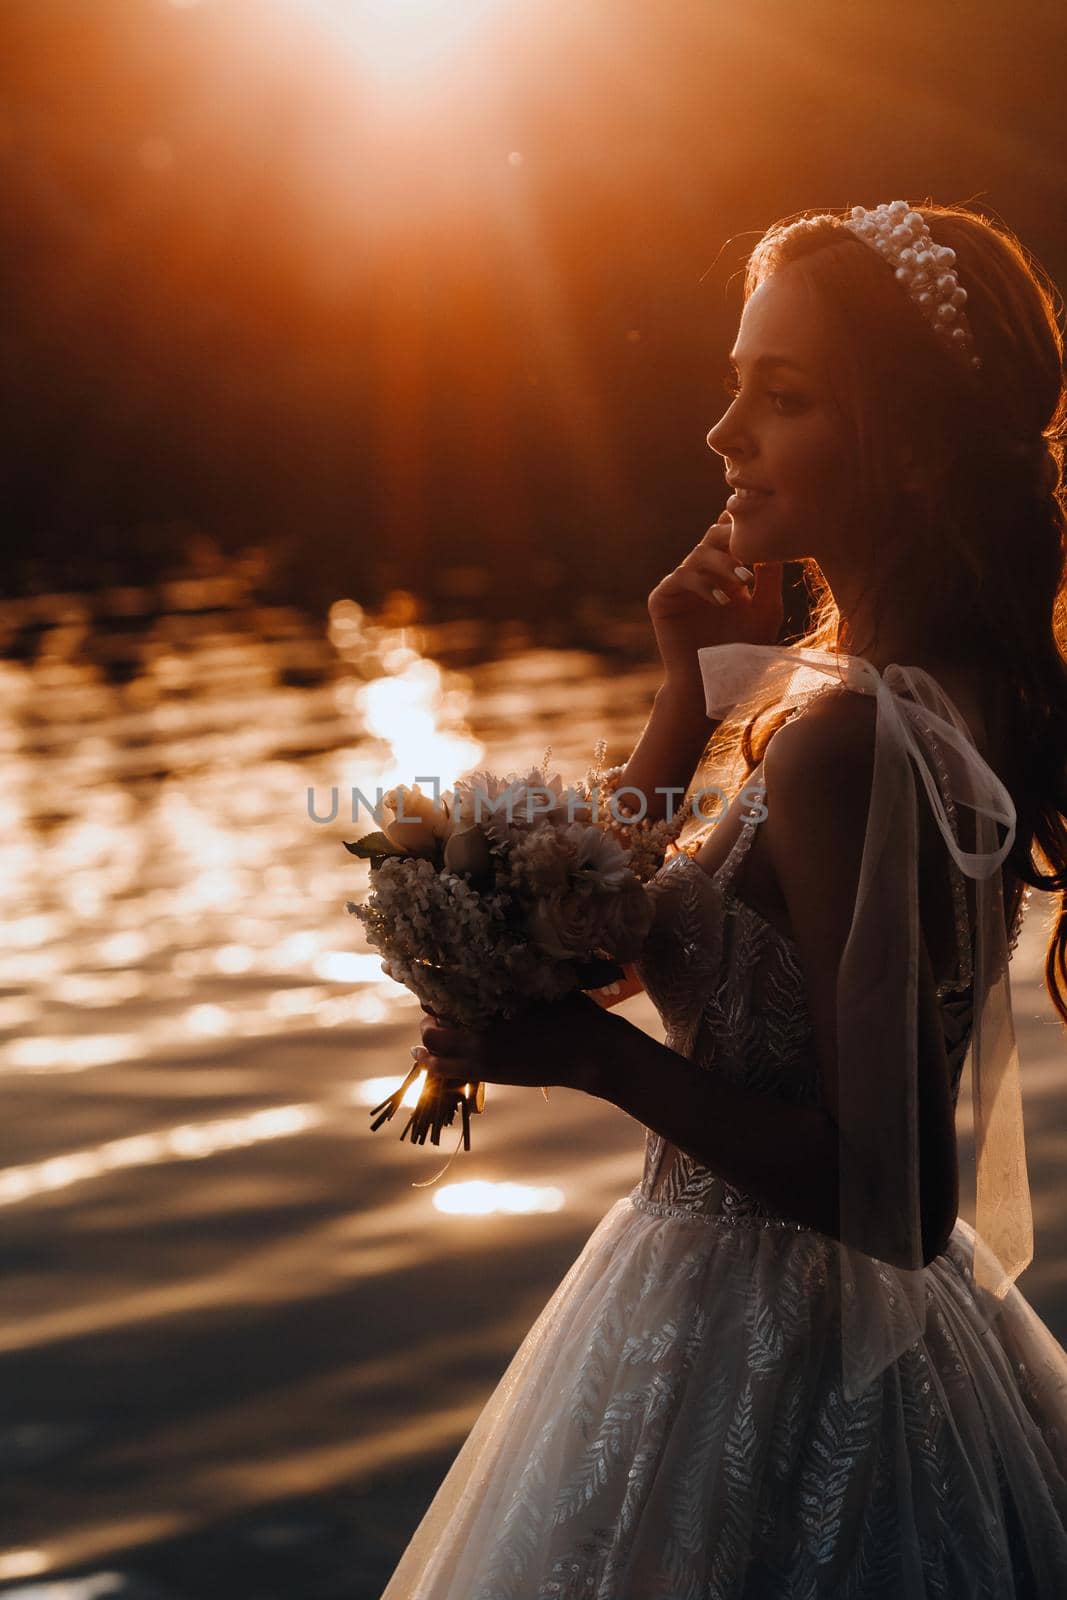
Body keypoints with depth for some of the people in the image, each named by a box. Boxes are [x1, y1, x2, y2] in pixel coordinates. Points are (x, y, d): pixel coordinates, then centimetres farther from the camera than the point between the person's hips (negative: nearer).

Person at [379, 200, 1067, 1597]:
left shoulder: (848, 742, -27)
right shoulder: (954, 692, 1)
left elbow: (890, 1197, -26)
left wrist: (594, 1053, -22)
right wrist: (695, 691, -1)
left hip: (759, 1362, -9)